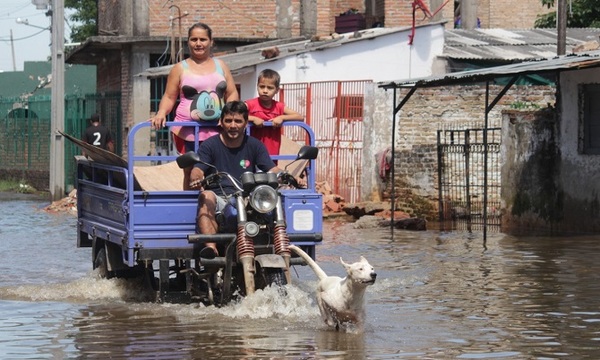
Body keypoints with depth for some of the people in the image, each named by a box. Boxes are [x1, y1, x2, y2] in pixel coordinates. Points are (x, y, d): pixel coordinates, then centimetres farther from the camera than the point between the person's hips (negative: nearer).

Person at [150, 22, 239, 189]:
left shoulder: (220, 66, 15)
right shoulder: (180, 68, 8)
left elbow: (232, 94, 14)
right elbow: (169, 97, 6)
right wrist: (161, 113, -14)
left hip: (216, 130, 2)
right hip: (188, 131, -1)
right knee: (191, 175, -2)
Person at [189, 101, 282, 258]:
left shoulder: (254, 145, 14)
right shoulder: (210, 145, 8)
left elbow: (272, 169, 3)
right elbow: (197, 170, -5)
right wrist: (196, 179, -31)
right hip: (219, 200, -1)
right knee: (206, 196, -36)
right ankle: (210, 246, -50)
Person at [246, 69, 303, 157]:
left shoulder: (279, 107, 5)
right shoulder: (251, 104, -5)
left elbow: (300, 117, 1)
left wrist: (282, 117, -13)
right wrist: (253, 118, -22)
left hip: (272, 154, 3)